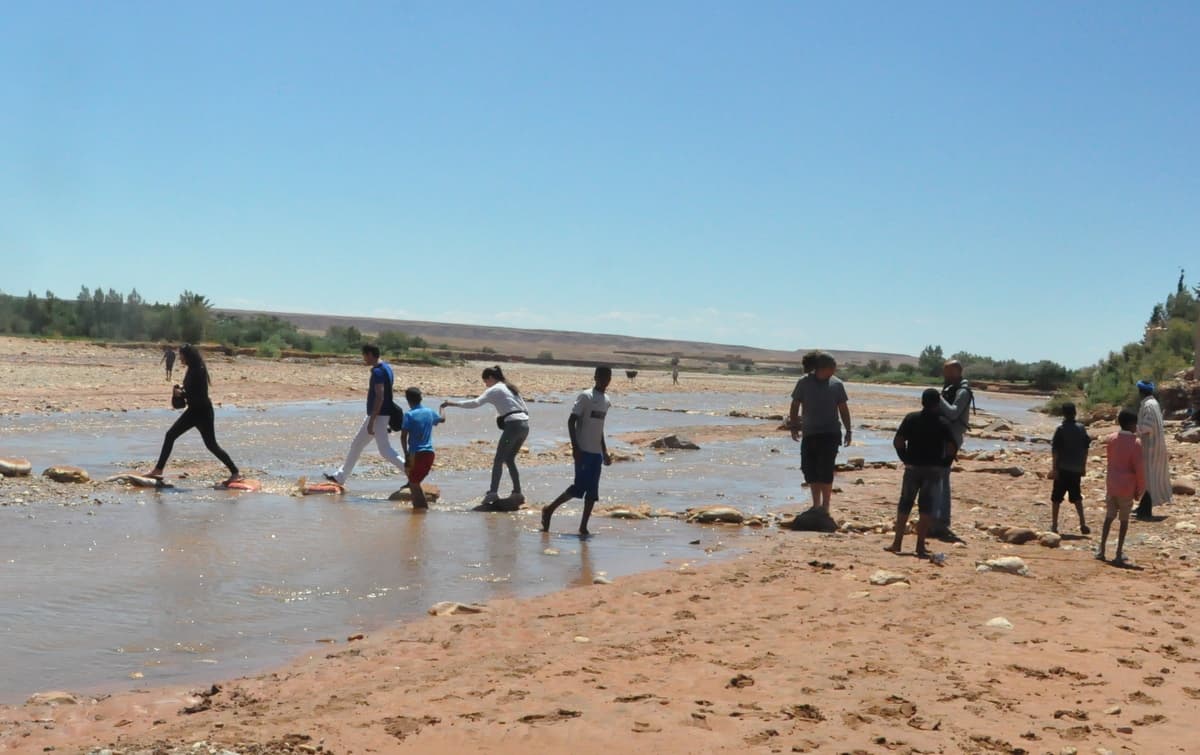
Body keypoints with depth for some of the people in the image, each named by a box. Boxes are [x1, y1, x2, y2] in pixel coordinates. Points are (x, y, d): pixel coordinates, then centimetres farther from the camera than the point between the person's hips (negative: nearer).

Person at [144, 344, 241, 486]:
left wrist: (182, 394, -16)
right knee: (170, 435, 8)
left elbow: (200, 396, -24)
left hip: (203, 412, -10)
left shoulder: (199, 371, -21)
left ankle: (235, 473, 2)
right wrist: (181, 389, 2)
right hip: (194, 410, 10)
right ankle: (159, 469, 15)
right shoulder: (192, 370, 7)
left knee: (211, 445, -6)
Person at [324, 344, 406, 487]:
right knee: (357, 443, 18)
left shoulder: (378, 372, -19)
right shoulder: (387, 368, 12)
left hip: (378, 415, -10)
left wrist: (371, 421, -24)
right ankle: (340, 476, 28)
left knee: (385, 450, -9)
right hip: (381, 414, 10)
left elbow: (379, 397, -25)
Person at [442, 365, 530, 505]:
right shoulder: (511, 388, 23)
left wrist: (453, 403, -12)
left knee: (499, 459, -7)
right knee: (509, 459, 17)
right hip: (525, 425, 8)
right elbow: (525, 409, 22)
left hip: (513, 425, -8)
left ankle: (493, 492, -17)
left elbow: (476, 403, -13)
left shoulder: (494, 390, -1)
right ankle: (517, 492, 15)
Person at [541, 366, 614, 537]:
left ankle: (583, 527, 5)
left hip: (597, 452, 7)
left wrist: (605, 452, 21)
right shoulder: (585, 397, -8)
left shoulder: (606, 401, 14)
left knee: (593, 491, 2)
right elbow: (571, 421, -11)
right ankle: (549, 509, 6)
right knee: (579, 487, -11)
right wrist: (575, 447, -18)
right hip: (583, 450, -7)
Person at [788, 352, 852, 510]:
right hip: (809, 434, 2)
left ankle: (825, 506, 1)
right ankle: (816, 505, 20)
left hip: (830, 434, -2)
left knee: (825, 471, -8)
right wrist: (794, 426, -3)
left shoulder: (836, 384, 0)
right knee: (810, 470, 6)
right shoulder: (804, 382, 0)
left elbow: (843, 409, 7)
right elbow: (795, 405, 5)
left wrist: (848, 430, 3)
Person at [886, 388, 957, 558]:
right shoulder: (943, 423, -5)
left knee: (904, 505, 11)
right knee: (926, 507, 3)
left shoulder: (911, 418, -2)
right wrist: (943, 464, 2)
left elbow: (897, 442, -7)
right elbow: (951, 448, -11)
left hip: (913, 467, 1)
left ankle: (897, 542, 13)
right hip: (934, 470, -1)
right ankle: (920, 547, 1)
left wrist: (906, 459, 4)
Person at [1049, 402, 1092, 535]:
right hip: (1077, 469, 4)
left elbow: (1055, 450, -12)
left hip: (1063, 469, -4)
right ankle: (1082, 524, 6)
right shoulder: (1081, 428, 2)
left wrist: (1054, 468, -8)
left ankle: (1054, 526, 4)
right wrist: (1083, 466, 17)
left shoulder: (1061, 429, -10)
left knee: (1056, 498, 5)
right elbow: (1085, 448, 7)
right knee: (1077, 498, 15)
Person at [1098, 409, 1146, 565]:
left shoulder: (1111, 439, 3)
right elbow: (1139, 468, -12)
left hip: (1111, 484, 4)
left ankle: (1101, 550, 11)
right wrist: (1140, 489, -4)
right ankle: (1119, 554, 6)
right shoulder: (1135, 443, -13)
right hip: (1127, 486, -4)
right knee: (1124, 519, 5)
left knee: (1109, 517, 13)